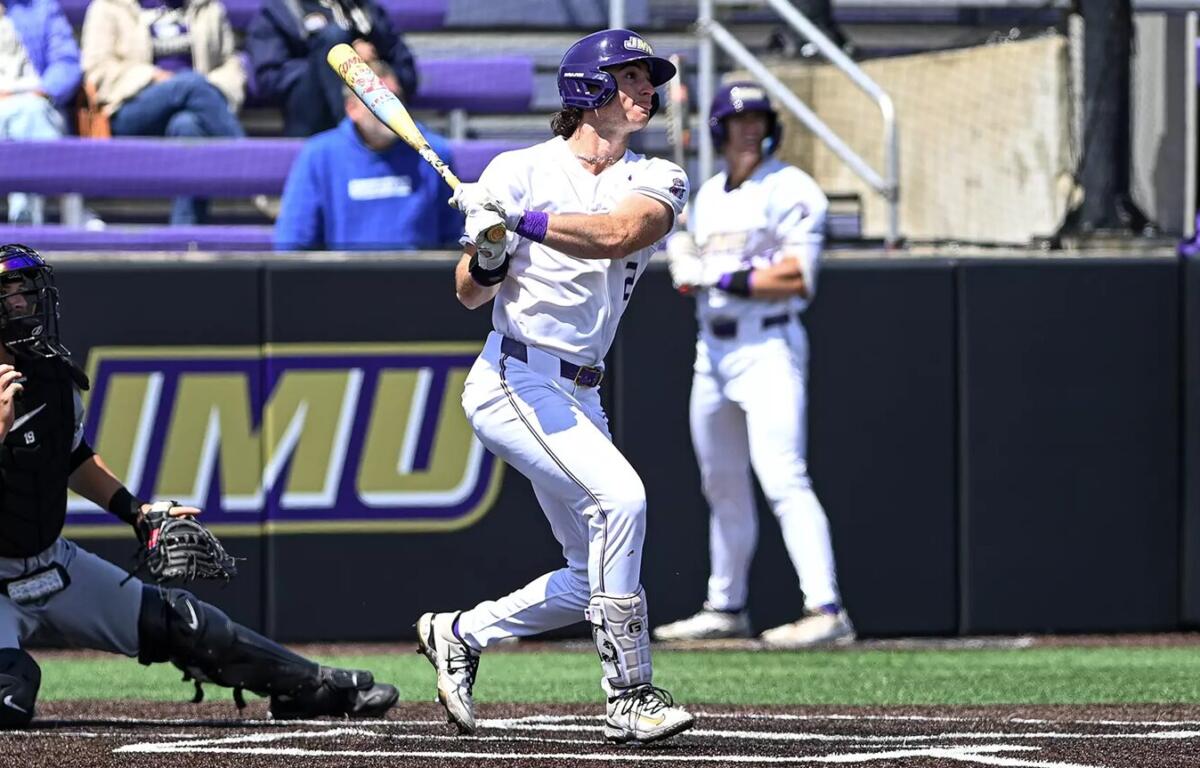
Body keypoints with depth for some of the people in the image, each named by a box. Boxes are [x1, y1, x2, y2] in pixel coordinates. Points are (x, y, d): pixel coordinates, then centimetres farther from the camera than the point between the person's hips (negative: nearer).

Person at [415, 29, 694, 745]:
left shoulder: (658, 180, 4)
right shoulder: (521, 171, -3)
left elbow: (617, 233, -19)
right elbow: (471, 293, -4)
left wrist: (523, 221, -31)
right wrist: (487, 250, -26)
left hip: (580, 396, 6)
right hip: (516, 381, -6)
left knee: (593, 577, 9)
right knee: (620, 496, -26)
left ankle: (458, 634, 30)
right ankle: (630, 696, -21)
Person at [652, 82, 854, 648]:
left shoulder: (790, 191, -7)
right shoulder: (708, 196, 17)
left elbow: (798, 278, -16)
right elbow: (692, 271, 19)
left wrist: (723, 279, -20)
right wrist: (685, 265, -5)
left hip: (767, 349, -8)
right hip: (712, 347, 8)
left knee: (783, 479, -19)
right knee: (723, 486, 15)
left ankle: (826, 610, -25)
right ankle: (726, 608, 27)